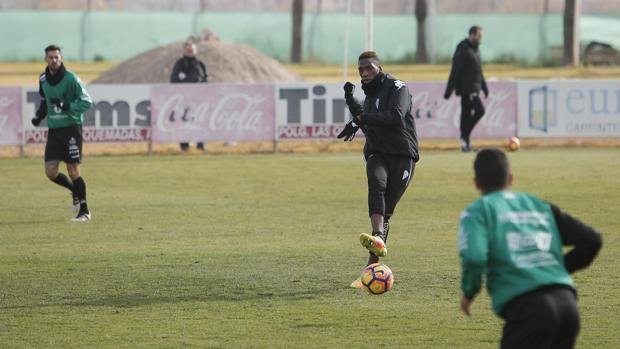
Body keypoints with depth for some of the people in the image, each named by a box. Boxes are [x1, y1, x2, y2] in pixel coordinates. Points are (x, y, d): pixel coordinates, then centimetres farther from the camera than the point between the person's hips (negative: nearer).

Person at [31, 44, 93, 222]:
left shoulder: (71, 78, -12)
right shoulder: (43, 79, 7)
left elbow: (87, 102, -13)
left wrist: (66, 106, -25)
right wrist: (40, 115, 8)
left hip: (71, 127, -6)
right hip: (53, 130, 6)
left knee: (73, 171, -8)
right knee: (50, 172, -1)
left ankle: (84, 211, 4)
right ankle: (75, 191, 28)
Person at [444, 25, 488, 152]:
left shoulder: (475, 49, 15)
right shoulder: (463, 50, -14)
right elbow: (455, 71, -16)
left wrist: (484, 87, 22)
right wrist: (448, 91, -18)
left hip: (474, 88, 9)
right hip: (466, 88, -9)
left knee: (466, 113, 9)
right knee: (480, 110, -16)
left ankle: (465, 144, 11)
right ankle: (464, 136, -9)